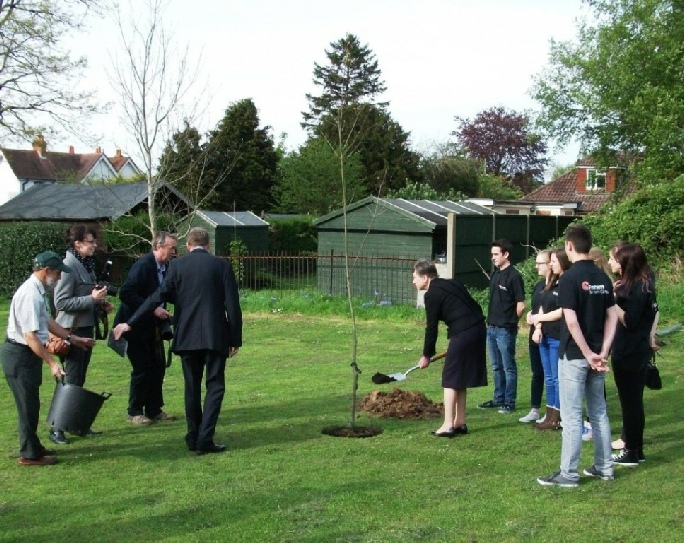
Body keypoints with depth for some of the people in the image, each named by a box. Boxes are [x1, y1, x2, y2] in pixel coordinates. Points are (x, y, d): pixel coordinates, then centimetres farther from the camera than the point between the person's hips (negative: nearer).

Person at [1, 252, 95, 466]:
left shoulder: (37, 291, 7)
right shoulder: (30, 294, -25)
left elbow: (47, 322, 20)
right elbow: (30, 336, -27)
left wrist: (72, 338, 22)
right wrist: (52, 363, -25)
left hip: (26, 354, 10)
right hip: (20, 355, -10)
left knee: (31, 403, 19)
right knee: (28, 405, 1)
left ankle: (32, 446, 33)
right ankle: (29, 454, 13)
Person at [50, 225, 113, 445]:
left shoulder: (87, 264, 11)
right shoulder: (68, 267, -16)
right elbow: (61, 302, -19)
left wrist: (101, 302, 5)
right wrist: (91, 298, -23)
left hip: (87, 327, 9)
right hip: (73, 329, -9)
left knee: (79, 379, 14)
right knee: (71, 380, -5)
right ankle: (57, 428, 1)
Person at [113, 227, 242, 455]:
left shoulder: (177, 265, 1)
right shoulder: (222, 265, -1)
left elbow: (158, 297, -4)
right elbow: (232, 305, -3)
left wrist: (130, 323, 1)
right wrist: (235, 339, 3)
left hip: (187, 336, 2)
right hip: (215, 336, -2)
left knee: (192, 387, 13)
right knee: (215, 385, 4)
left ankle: (193, 438, 17)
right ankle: (204, 439, -6)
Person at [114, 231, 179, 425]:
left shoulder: (165, 268, 6)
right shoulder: (143, 265, -19)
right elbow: (125, 294, -26)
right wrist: (152, 309, -26)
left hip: (153, 326, 8)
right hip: (136, 326, -8)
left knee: (158, 367, 9)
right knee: (142, 369, -4)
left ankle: (154, 410, 20)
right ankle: (135, 412, 9)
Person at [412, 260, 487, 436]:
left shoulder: (432, 294, -6)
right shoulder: (451, 284, 19)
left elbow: (431, 327, -5)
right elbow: (473, 307, 20)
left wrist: (426, 355, 5)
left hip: (463, 333, -9)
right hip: (478, 328, 9)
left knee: (451, 380, -2)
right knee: (460, 379, 17)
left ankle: (448, 426, -2)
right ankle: (460, 423, 21)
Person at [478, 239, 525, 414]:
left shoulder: (513, 276, -13)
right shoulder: (495, 274, 11)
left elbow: (521, 305, -13)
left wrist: (509, 321, 0)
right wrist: (491, 321, 11)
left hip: (505, 329, -8)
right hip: (491, 327, 8)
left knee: (509, 368, 1)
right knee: (496, 367, 16)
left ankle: (509, 403, 8)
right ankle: (499, 399, 26)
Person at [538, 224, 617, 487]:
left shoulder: (570, 277, -14)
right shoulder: (603, 277, 7)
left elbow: (571, 321, -21)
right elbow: (612, 316, 4)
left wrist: (588, 354, -14)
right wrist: (603, 352, -2)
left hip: (574, 355, -7)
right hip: (596, 354, 7)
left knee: (572, 415, -2)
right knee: (599, 411, 16)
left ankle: (568, 474, 3)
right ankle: (604, 467, 22)